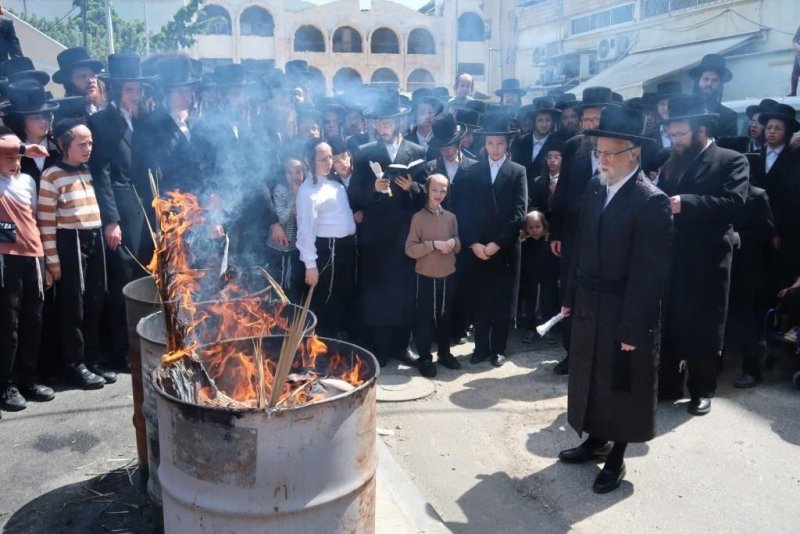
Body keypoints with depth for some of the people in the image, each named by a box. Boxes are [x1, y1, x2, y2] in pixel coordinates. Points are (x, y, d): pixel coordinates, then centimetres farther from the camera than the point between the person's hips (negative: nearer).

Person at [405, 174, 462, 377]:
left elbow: (458, 247, 12)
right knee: (425, 317, 4)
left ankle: (444, 353, 29)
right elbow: (410, 249, -11)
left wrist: (453, 242, -10)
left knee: (445, 316, 14)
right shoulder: (418, 217, -7)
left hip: (448, 275, 4)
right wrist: (434, 244, -21)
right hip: (426, 276, -4)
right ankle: (425, 358, 13)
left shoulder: (451, 217, 6)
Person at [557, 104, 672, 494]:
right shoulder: (595, 188, 3)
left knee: (621, 385, 10)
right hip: (589, 307, 7)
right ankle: (596, 441, 39)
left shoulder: (651, 201, -19)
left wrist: (633, 328, -19)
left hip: (624, 313, -7)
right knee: (590, 377, 19)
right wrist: (570, 296, 9)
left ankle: (616, 458, 28)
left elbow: (650, 272, -19)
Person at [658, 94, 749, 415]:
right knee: (666, 325, 10)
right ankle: (667, 384, 25)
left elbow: (733, 202, -18)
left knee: (703, 328, 6)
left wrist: (685, 204, -25)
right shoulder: (671, 164, 15)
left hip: (707, 261, -5)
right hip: (670, 258, 5)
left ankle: (702, 390, 22)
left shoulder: (732, 161, -3)